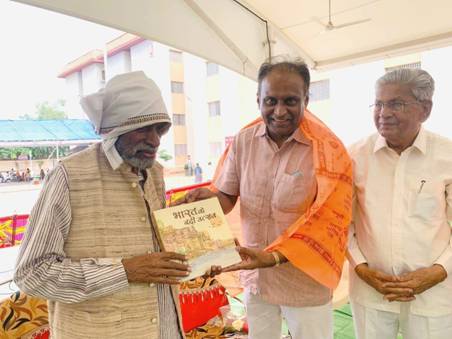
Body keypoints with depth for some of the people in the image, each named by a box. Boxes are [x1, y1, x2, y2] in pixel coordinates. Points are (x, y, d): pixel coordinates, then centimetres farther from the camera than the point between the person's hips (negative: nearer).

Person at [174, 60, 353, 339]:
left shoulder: (329, 150, -17)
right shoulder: (243, 141, -6)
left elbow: (327, 224, -19)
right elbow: (227, 195, 4)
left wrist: (273, 257, -29)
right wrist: (209, 197, -19)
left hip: (304, 281, -3)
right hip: (254, 276, 4)